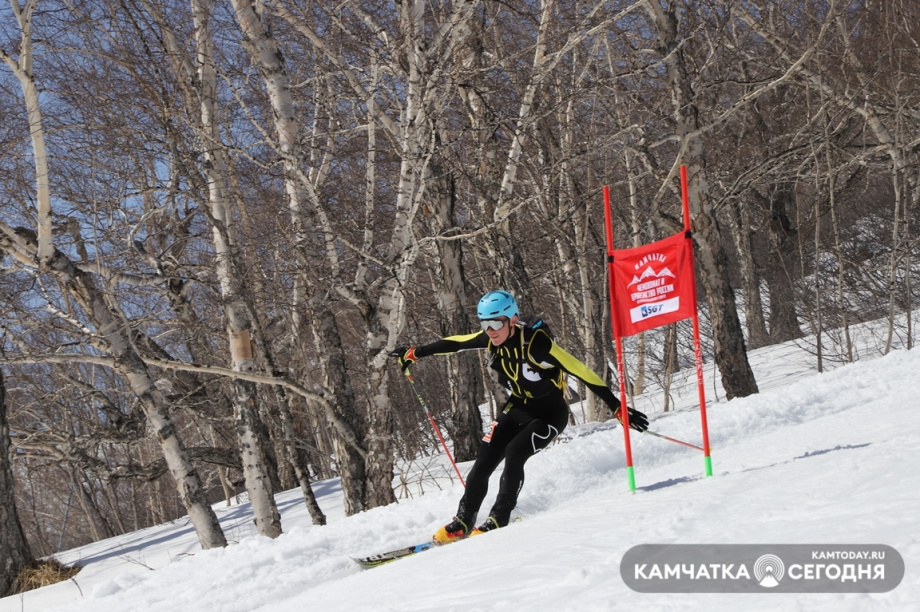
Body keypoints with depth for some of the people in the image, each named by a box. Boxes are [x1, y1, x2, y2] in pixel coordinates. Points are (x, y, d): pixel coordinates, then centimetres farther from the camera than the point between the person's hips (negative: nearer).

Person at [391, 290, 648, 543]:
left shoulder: (535, 342, -31)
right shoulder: (491, 338, -13)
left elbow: (581, 371, -32)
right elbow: (454, 343, 5)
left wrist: (617, 408, -34)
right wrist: (415, 353, 15)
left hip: (550, 413, -6)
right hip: (518, 407, 6)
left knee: (514, 454, -25)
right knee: (484, 460, -5)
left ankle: (499, 520, -10)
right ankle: (463, 522, 9)